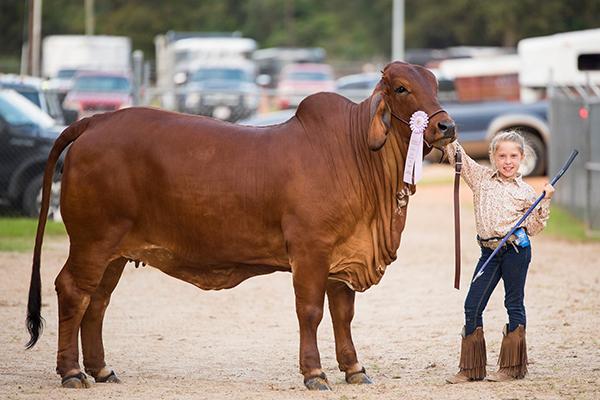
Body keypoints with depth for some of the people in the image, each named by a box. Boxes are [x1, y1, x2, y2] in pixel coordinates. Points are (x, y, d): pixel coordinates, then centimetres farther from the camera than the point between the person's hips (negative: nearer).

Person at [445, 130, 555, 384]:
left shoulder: (525, 191, 3)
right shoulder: (481, 178, 10)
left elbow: (532, 227, 3)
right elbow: (458, 157, 7)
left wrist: (545, 202, -7)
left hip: (516, 250, -3)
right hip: (489, 252, 3)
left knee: (514, 305, 5)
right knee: (472, 305, 0)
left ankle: (512, 367, 12)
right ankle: (471, 369, 8)